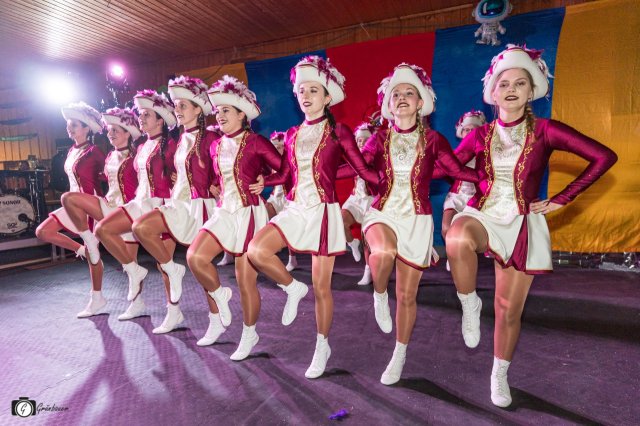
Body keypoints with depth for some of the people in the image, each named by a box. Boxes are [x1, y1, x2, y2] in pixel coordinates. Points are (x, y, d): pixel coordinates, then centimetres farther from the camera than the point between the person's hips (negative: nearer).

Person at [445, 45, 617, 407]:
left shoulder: (545, 130, -3)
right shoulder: (480, 135, 5)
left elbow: (604, 157, -7)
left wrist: (560, 200, -8)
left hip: (523, 224, 0)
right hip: (482, 215, 1)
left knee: (509, 310, 5)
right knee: (458, 238, -39)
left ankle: (500, 375, 31)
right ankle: (470, 305, -12)